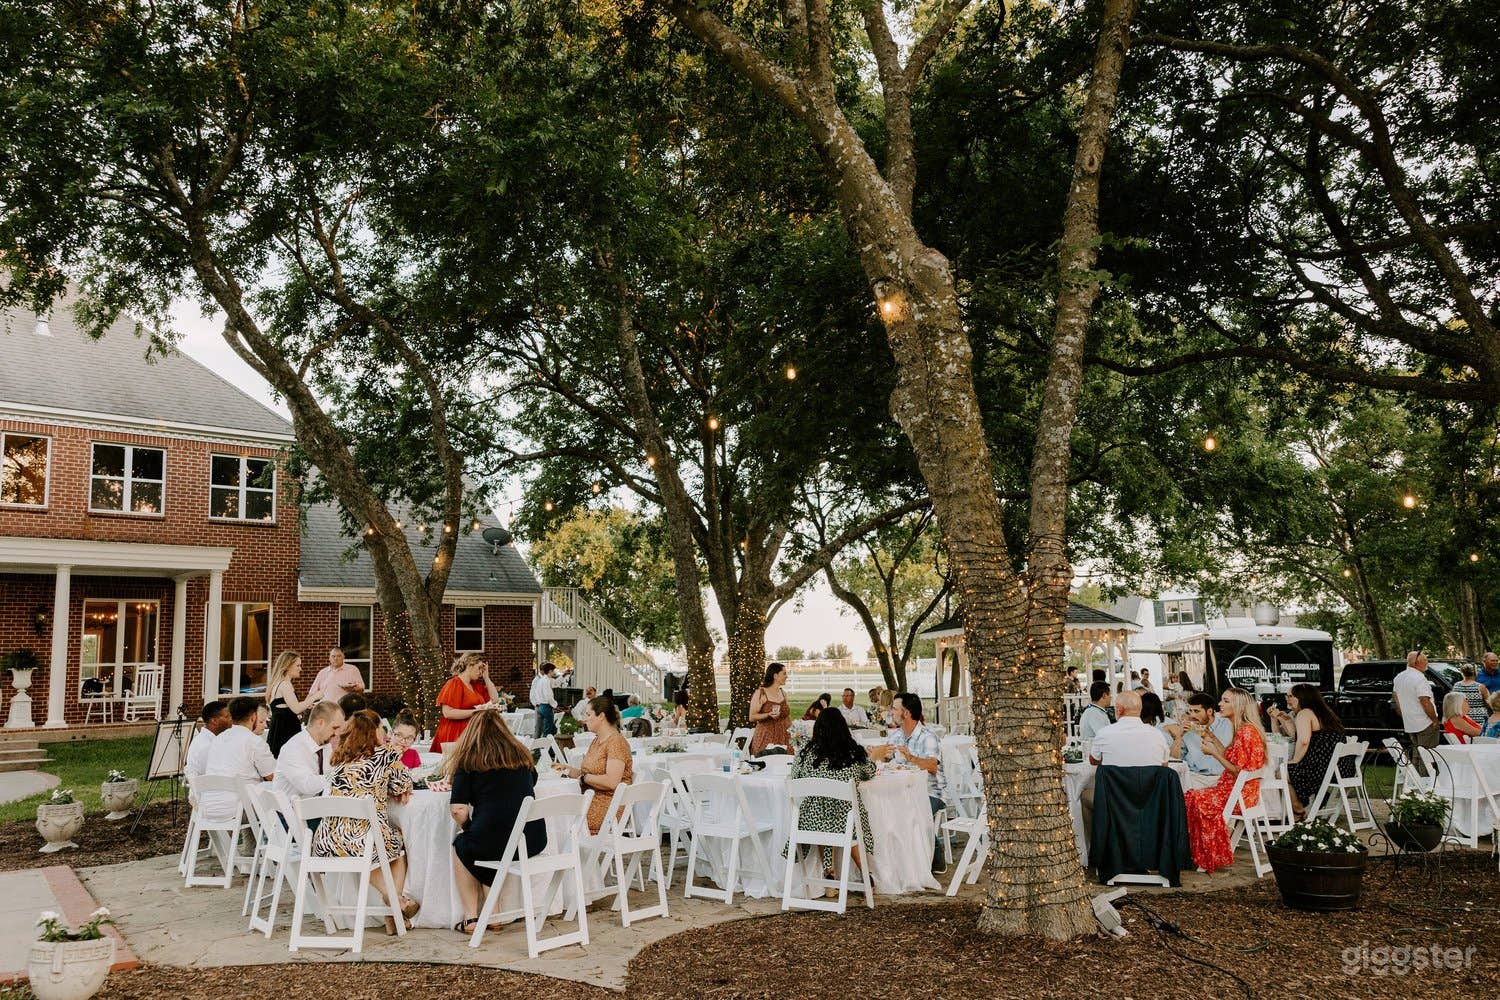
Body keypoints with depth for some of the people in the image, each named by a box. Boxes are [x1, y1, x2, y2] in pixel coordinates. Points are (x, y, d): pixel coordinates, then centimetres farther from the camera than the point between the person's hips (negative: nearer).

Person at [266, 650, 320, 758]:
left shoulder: (277, 683, 20)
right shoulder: (285, 684, -11)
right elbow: (296, 708, -21)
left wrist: (307, 704, 18)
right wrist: (314, 697, -11)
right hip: (285, 732, -10)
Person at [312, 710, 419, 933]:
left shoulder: (338, 760, 14)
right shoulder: (385, 755, -1)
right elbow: (403, 788, 14)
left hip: (326, 845, 4)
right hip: (365, 840, -4)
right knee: (399, 842, 28)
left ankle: (392, 897, 22)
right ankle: (396, 901, 21)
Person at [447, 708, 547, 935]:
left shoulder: (468, 760, 0)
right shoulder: (522, 755, 13)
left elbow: (458, 809, -8)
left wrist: (468, 828, 13)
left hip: (494, 842, -4)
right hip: (534, 841, 4)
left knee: (461, 846, 28)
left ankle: (471, 917, 22)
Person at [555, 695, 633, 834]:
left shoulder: (616, 742, -12)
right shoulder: (597, 740, 18)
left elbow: (611, 782, -23)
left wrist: (584, 777, -12)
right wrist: (567, 769, 6)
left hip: (609, 804, -8)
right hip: (591, 801, 8)